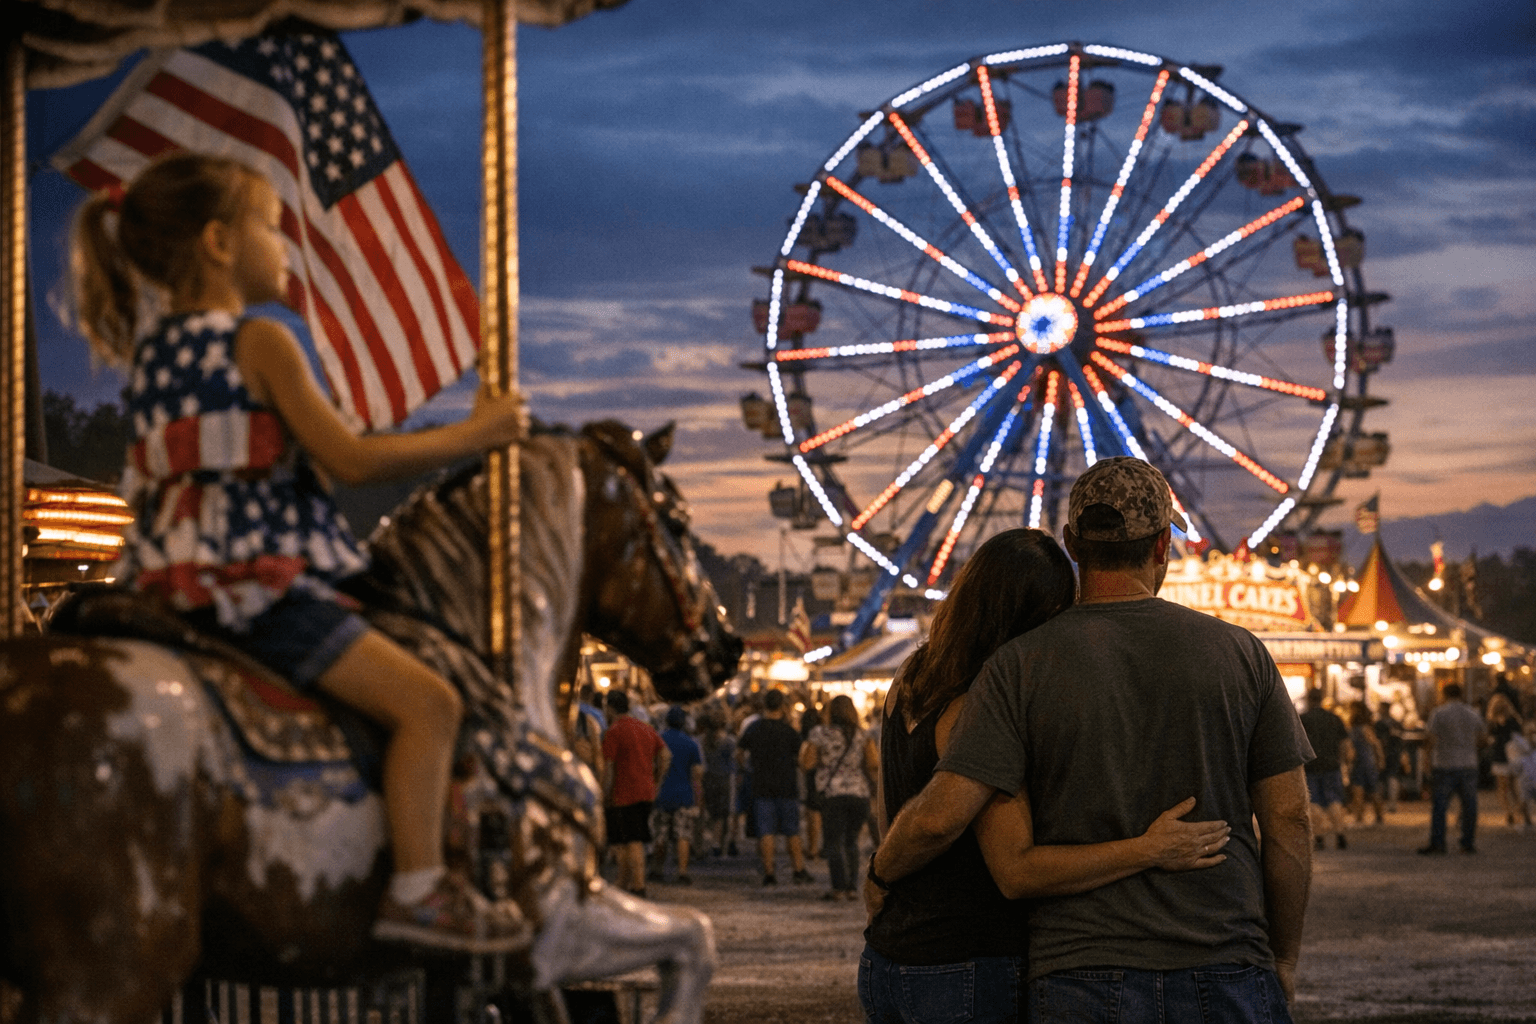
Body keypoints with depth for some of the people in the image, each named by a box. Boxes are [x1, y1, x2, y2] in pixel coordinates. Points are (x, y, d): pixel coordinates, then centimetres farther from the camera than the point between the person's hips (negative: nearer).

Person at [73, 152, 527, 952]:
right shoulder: (260, 342, -8)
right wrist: (475, 434, -3)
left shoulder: (149, 353, 16)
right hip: (256, 580, -9)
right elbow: (350, 459, -13)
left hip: (171, 581, 9)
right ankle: (418, 890, -15)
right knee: (425, 700, -12)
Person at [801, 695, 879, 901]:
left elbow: (807, 764, -1)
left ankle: (839, 886, -11)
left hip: (833, 793, -3)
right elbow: (874, 764, -3)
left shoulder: (820, 734, 0)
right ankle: (851, 886, 9)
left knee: (835, 841, -1)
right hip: (859, 792, 3)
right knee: (851, 841, 12)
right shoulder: (863, 736, 6)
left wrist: (804, 749, 18)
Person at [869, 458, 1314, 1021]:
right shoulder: (1238, 653, 2)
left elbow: (940, 814, -12)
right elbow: (1289, 819, 3)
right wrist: (1284, 959, 14)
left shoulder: (1023, 666, -3)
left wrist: (882, 871, 10)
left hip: (1083, 978, -1)